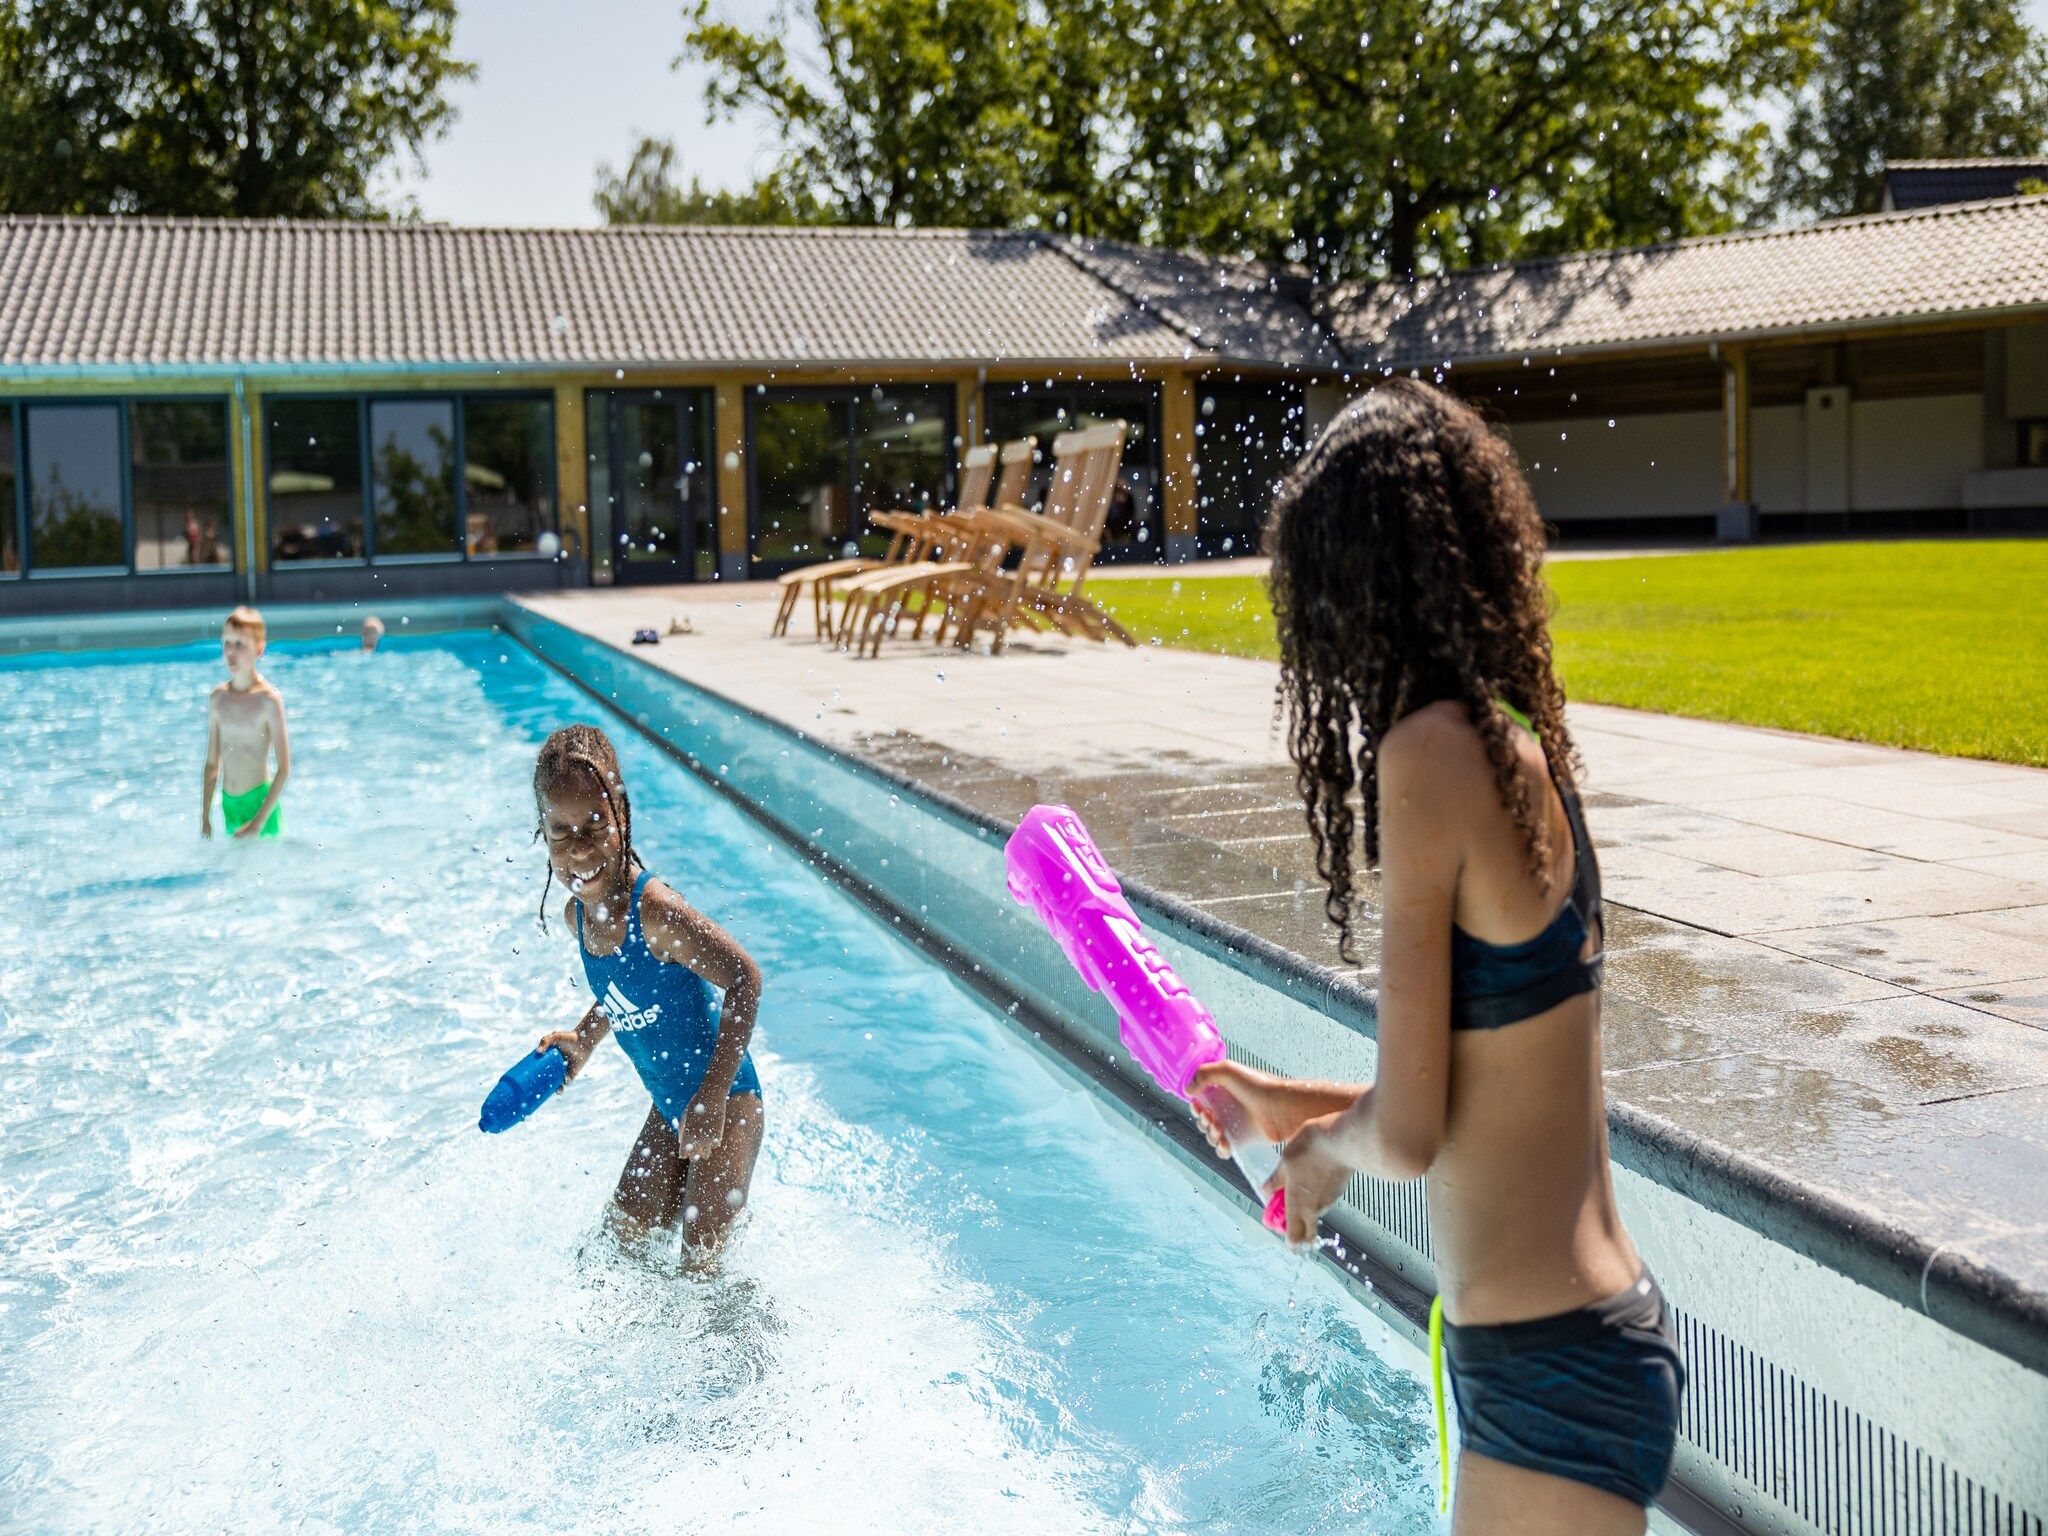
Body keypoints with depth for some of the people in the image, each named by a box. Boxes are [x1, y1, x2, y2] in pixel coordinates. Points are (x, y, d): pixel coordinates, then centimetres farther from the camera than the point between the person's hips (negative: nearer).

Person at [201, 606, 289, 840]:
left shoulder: (268, 699, -12)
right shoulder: (218, 697, 4)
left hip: (260, 797, -5)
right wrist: (205, 818, 11)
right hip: (228, 801, 5)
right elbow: (212, 763, 13)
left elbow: (284, 769, -14)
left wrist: (258, 823, -18)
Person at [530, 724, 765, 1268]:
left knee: (701, 1260, -7)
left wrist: (712, 1096, -32)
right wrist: (583, 1040, 6)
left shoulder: (654, 910, -29)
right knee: (623, 1239, 13)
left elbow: (744, 979, -30)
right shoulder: (577, 913, -3)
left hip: (727, 1102, -8)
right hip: (669, 1108, 8)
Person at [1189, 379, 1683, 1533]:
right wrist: (1300, 1104, 24)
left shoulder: (1429, 754, -20)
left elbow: (1408, 1134, -18)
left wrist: (1324, 1148, 3)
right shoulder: (1526, 745, 6)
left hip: (1552, 1372, -9)